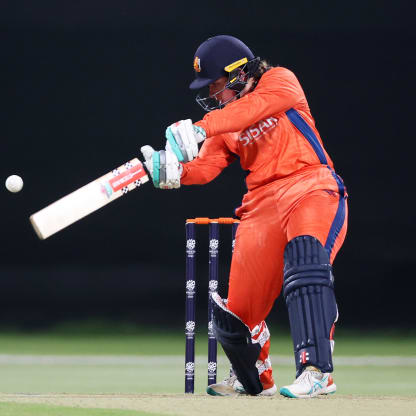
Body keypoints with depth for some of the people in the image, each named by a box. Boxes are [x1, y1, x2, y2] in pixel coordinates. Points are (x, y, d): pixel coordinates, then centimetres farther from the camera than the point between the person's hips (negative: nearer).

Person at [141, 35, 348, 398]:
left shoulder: (280, 82, 0)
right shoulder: (224, 123, 17)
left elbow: (257, 106, -22)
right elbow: (205, 166, 5)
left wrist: (200, 128, -32)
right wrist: (173, 170, -17)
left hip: (312, 188, -6)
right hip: (262, 203, 6)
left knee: (305, 255, -36)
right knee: (236, 311, 3)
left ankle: (317, 370, -40)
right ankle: (256, 379, 32)